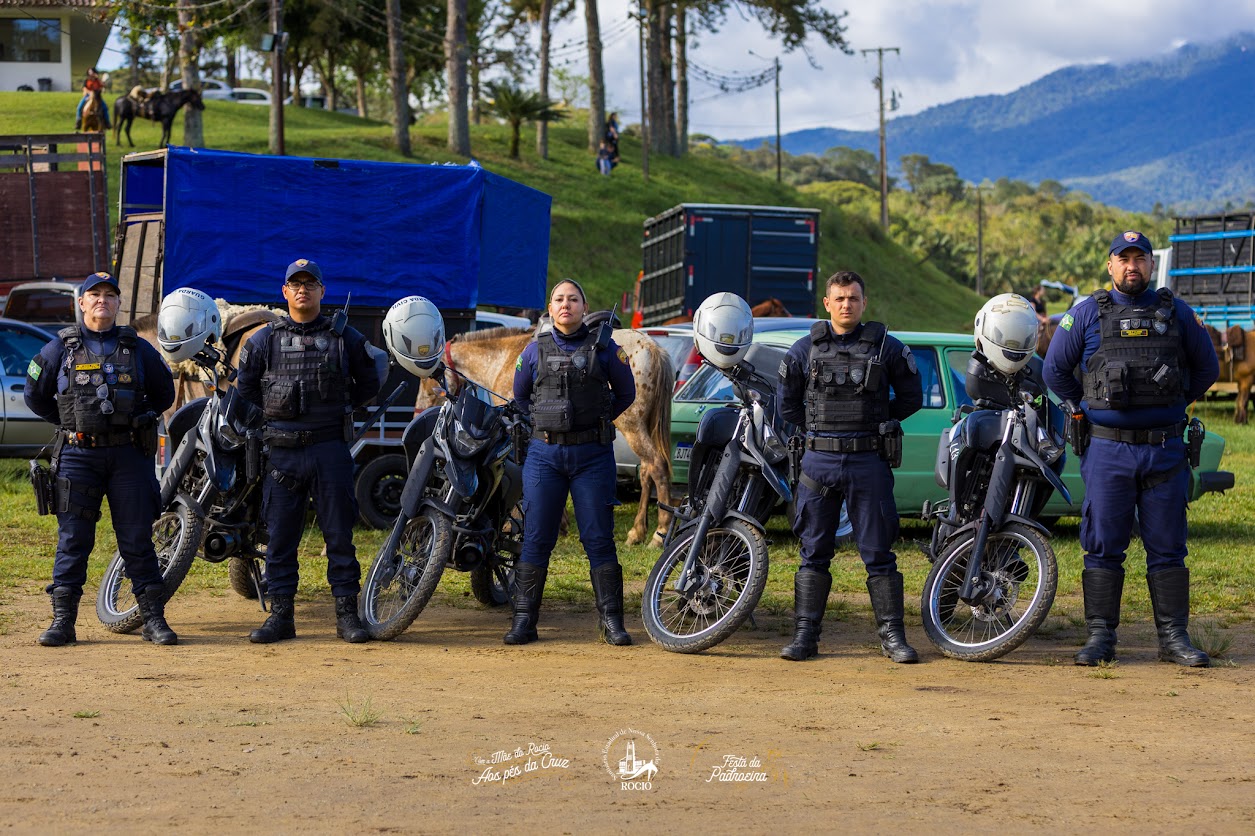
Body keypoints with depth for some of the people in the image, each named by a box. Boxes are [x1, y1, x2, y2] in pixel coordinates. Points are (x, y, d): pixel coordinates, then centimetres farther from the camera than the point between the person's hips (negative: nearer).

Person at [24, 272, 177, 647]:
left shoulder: (138, 349, 9)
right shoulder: (60, 349, 6)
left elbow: (164, 393, 20)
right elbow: (36, 396, 16)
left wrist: (139, 419, 12)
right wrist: (70, 421, 12)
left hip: (129, 454, 1)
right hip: (78, 454, 0)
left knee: (137, 539, 1)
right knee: (73, 540, -1)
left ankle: (154, 619, 6)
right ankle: (63, 620, 3)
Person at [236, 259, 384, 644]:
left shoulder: (345, 337, 7)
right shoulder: (264, 340, 8)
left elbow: (369, 384, 17)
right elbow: (245, 391, 17)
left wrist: (337, 407, 12)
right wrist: (274, 414, 11)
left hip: (330, 449, -1)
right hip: (281, 450, 1)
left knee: (340, 533, -1)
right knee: (280, 536, 2)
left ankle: (347, 613, 5)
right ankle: (281, 615, 9)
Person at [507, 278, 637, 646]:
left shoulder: (604, 346, 2)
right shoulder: (536, 350, 7)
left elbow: (626, 393, 13)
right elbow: (520, 395, 22)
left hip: (592, 454, -1)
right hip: (544, 453, 2)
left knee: (598, 538, -2)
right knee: (536, 539, 1)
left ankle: (611, 620, 5)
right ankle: (524, 619, 7)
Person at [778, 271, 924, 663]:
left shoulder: (886, 347, 2)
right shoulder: (805, 349, 6)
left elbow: (911, 398, 11)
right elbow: (788, 402, 17)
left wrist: (876, 422, 9)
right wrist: (819, 428, 11)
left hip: (868, 463, -1)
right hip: (819, 461, 2)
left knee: (878, 553, 1)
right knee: (814, 552, 5)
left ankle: (891, 634, 7)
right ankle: (805, 634, 9)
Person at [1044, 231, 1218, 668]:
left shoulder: (1176, 312, 8)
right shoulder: (1087, 313, 4)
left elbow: (1207, 368, 18)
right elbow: (1056, 369, 11)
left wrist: (1174, 403, 16)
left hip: (1165, 450, 1)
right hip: (1108, 450, -1)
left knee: (1167, 547, 3)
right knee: (1104, 546, 0)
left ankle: (1174, 637, 8)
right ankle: (1100, 636, 5)